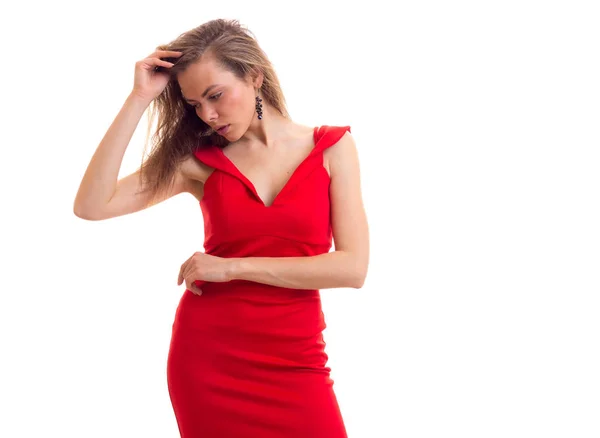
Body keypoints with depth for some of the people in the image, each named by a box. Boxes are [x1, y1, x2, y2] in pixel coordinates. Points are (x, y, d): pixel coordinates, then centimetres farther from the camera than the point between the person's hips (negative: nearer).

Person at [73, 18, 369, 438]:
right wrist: (139, 99, -10)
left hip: (292, 358, 0)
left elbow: (352, 267, -9)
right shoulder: (199, 159, 2)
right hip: (207, 351, 1)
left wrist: (234, 267, -11)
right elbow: (91, 206, -9)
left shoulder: (331, 147, 0)